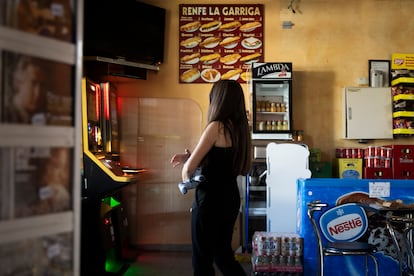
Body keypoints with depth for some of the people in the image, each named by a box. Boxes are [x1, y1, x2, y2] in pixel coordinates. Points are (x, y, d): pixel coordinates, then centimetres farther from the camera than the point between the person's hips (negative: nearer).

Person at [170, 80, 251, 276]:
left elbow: (190, 166, -15)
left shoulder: (216, 127, -16)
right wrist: (189, 157, 9)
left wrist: (186, 180, 6)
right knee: (222, 253, 22)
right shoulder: (239, 128, 6)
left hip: (211, 200, -8)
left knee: (203, 259, 8)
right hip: (230, 198, 8)